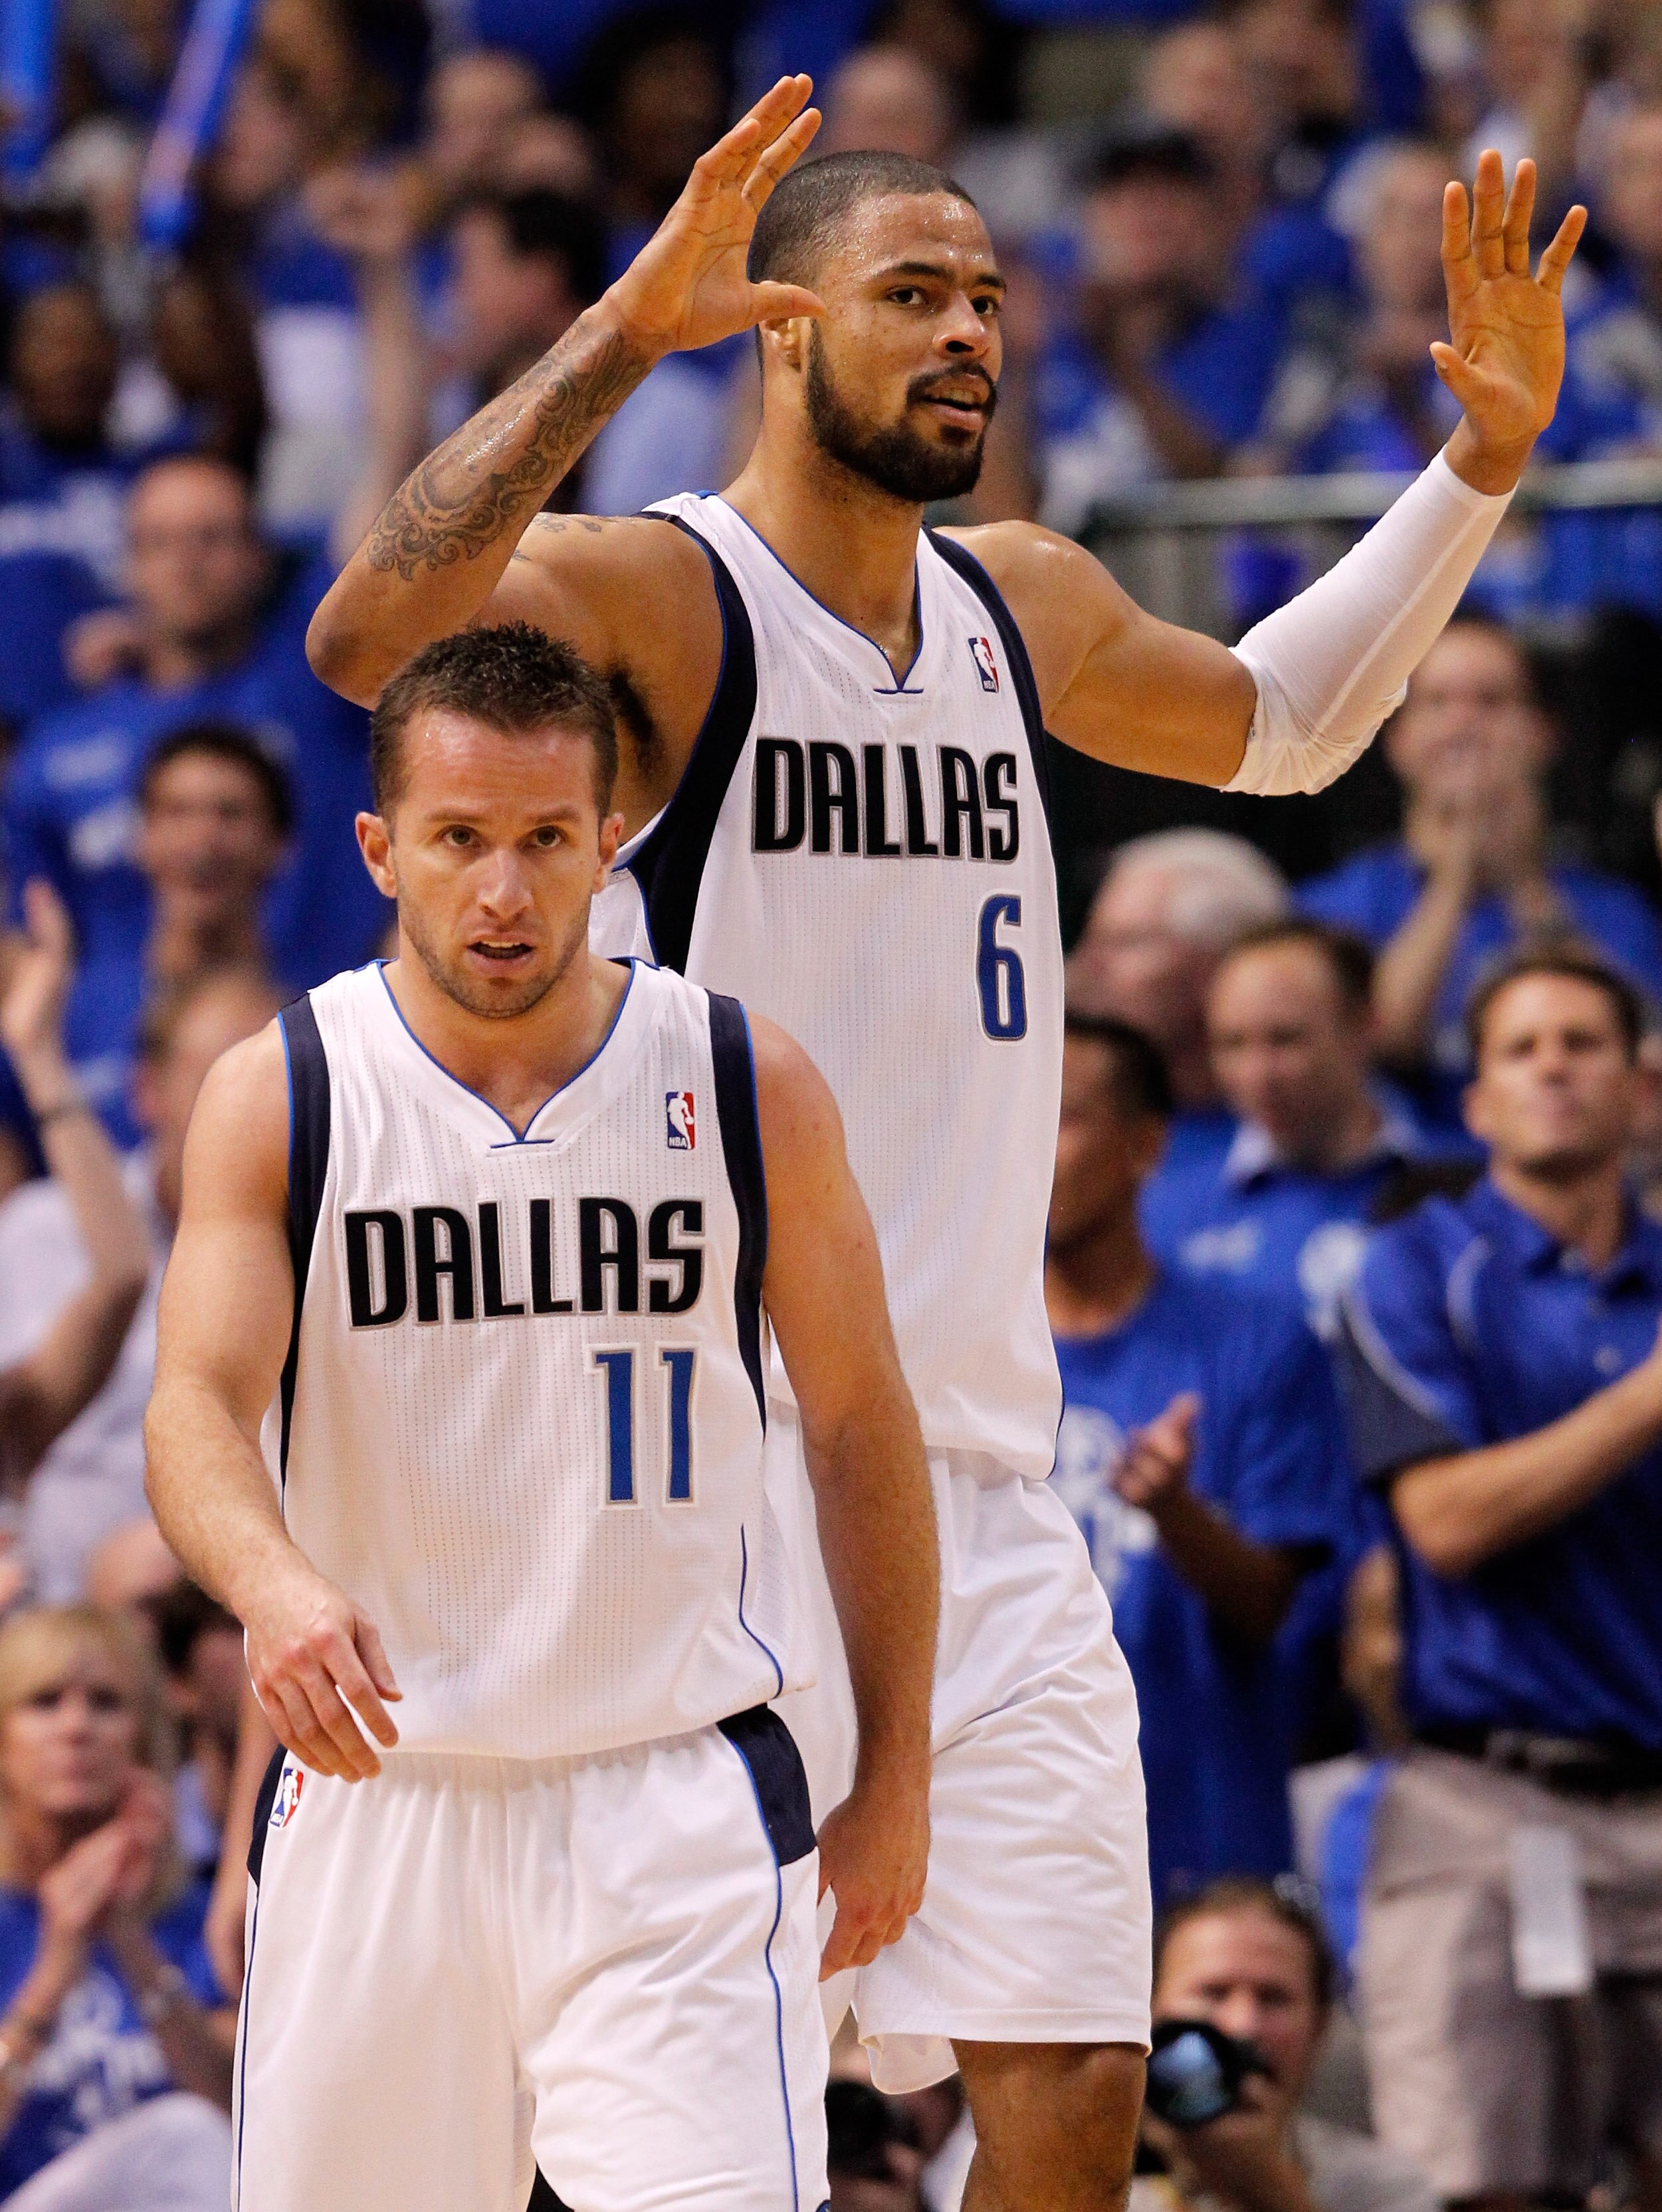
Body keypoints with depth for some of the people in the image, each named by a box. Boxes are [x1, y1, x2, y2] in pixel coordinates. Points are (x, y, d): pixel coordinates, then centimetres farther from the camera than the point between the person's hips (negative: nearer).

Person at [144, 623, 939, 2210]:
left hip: (676, 1808, -1)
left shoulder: (751, 1091, 0)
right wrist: (275, 1586, -36)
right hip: (373, 1798, 1)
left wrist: (897, 1777, 9)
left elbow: (861, 1431, 10)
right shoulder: (279, 1098, -2)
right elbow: (197, 1410, -14)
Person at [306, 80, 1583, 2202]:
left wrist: (1479, 468, 23)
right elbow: (368, 639, -31)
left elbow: (1277, 723, 35)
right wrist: (619, 334, -36)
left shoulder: (1028, 608, 13)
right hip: (721, 1487, -6)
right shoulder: (653, 594, -9)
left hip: (986, 1492, 6)